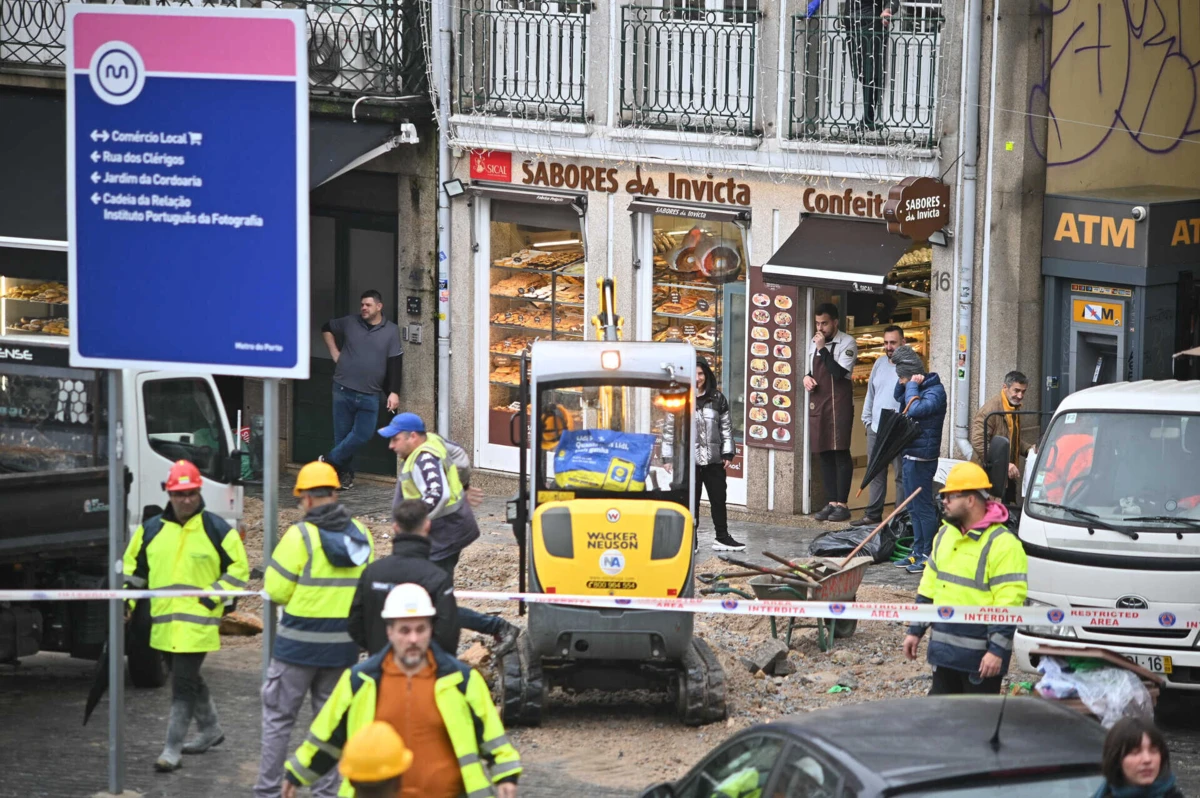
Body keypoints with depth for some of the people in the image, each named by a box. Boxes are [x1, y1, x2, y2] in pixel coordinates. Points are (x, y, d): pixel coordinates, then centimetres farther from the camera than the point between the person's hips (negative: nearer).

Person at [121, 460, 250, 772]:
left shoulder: (216, 529, -4)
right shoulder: (151, 529, 7)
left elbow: (238, 568, 2)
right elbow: (133, 567, 17)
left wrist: (215, 596, -8)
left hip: (198, 621, -5)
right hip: (164, 622, 5)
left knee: (183, 682, -8)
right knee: (187, 677, 18)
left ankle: (172, 749, -5)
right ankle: (210, 730, 37)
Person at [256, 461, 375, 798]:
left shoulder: (300, 536, -16)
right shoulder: (360, 534, 2)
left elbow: (276, 590, -12)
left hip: (299, 644, -5)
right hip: (344, 644, 5)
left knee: (278, 718, 7)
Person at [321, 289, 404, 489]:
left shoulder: (391, 331, 2)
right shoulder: (349, 323, 4)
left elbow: (395, 363, -1)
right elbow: (326, 328, 22)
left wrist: (394, 392, -7)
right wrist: (334, 352, 10)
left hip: (370, 395, 0)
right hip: (343, 390, 0)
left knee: (362, 434, -8)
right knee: (342, 434, 2)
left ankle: (330, 460, 7)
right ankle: (345, 473, 13)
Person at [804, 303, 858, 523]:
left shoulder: (847, 343, -7)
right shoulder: (813, 342, 14)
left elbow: (839, 373, -18)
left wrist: (823, 348, -17)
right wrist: (807, 377, 5)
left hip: (838, 403, -7)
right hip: (817, 403, 7)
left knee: (840, 453, -6)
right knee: (825, 455, 8)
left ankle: (842, 504, -4)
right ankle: (831, 502, 12)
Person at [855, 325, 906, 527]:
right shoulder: (880, 363, 13)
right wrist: (867, 419, 17)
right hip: (875, 428, 7)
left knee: (901, 474, -2)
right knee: (876, 474, 13)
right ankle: (873, 514, 22)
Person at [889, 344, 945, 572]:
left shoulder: (934, 391, -17)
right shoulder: (920, 388, 11)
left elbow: (915, 410, -31)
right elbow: (898, 396, 26)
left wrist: (912, 386, -17)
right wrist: (905, 383, 6)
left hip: (922, 457, -10)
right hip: (910, 455, 10)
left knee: (923, 507, -6)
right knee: (914, 507, 16)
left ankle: (930, 556, -1)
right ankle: (918, 553, 24)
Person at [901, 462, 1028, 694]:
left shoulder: (1002, 544, -16)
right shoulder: (945, 535, 11)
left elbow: (1008, 603, -19)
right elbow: (929, 586, 19)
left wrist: (998, 650, -23)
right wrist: (915, 631, 17)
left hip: (980, 655, -8)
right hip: (944, 647, 8)